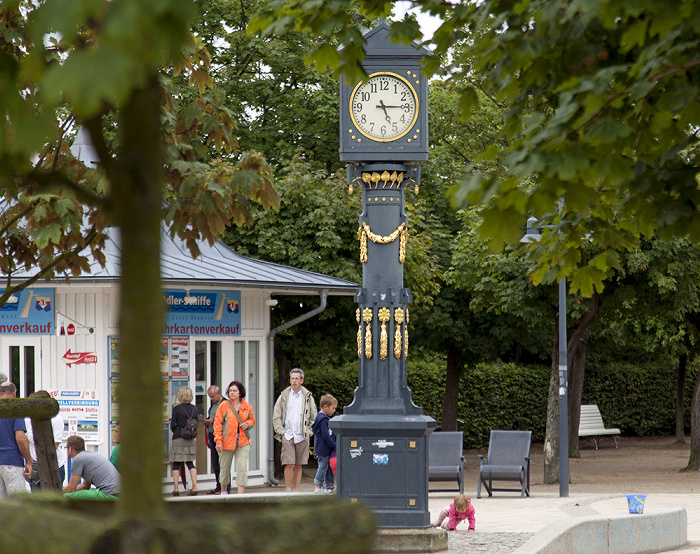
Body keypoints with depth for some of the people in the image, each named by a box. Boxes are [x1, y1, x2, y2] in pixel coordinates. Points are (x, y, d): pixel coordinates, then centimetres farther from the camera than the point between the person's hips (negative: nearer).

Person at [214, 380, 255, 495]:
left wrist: (247, 424, -3)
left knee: (242, 468, -11)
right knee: (225, 468, 10)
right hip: (227, 442, -1)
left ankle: (240, 495, -14)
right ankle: (223, 491, 31)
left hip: (243, 442, 1)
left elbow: (252, 420, 22)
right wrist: (218, 441, -10)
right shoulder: (224, 405, -2)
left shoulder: (247, 407, 6)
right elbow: (217, 424, -3)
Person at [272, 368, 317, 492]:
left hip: (302, 437, 1)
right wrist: (281, 431, -1)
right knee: (289, 464, -10)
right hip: (287, 435, -1)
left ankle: (296, 490, 11)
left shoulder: (308, 397, 6)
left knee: (298, 466, 4)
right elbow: (276, 416, 8)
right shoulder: (284, 396, 5)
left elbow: (314, 418, 12)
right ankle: (288, 490, -1)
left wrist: (309, 432, 2)